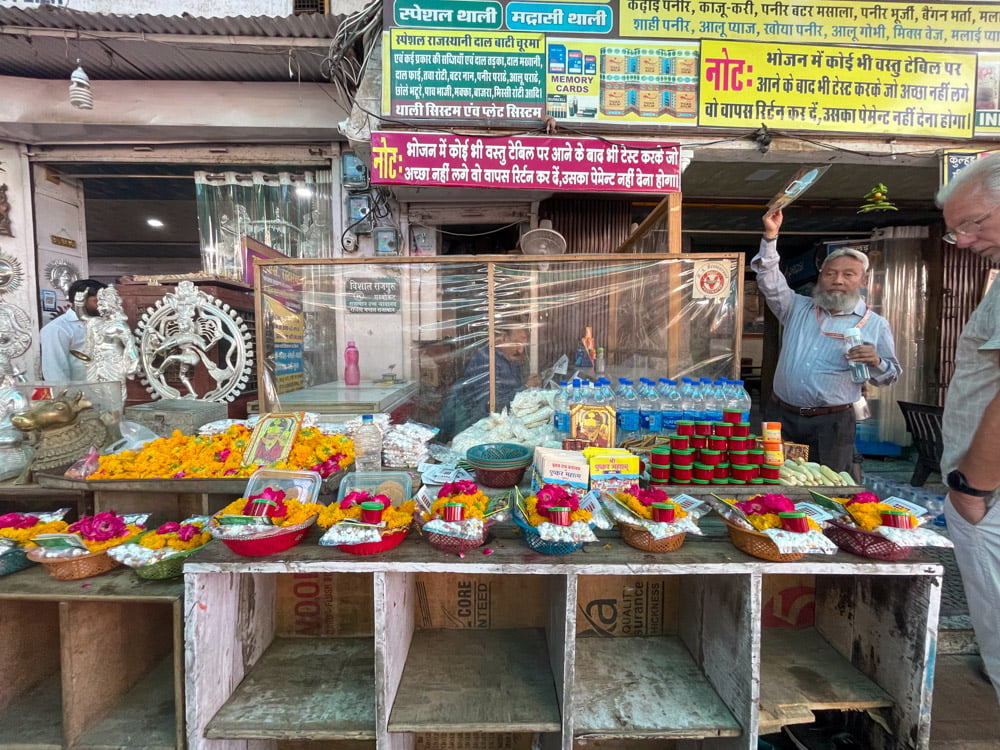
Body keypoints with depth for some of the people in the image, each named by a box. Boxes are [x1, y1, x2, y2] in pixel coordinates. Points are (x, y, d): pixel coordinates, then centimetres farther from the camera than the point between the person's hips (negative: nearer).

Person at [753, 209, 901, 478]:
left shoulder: (876, 325, 6)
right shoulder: (798, 308, 9)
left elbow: (890, 375, 9)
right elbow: (770, 282, -3)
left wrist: (875, 363, -14)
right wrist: (770, 236, -12)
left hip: (831, 424, -1)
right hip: (781, 416, 2)